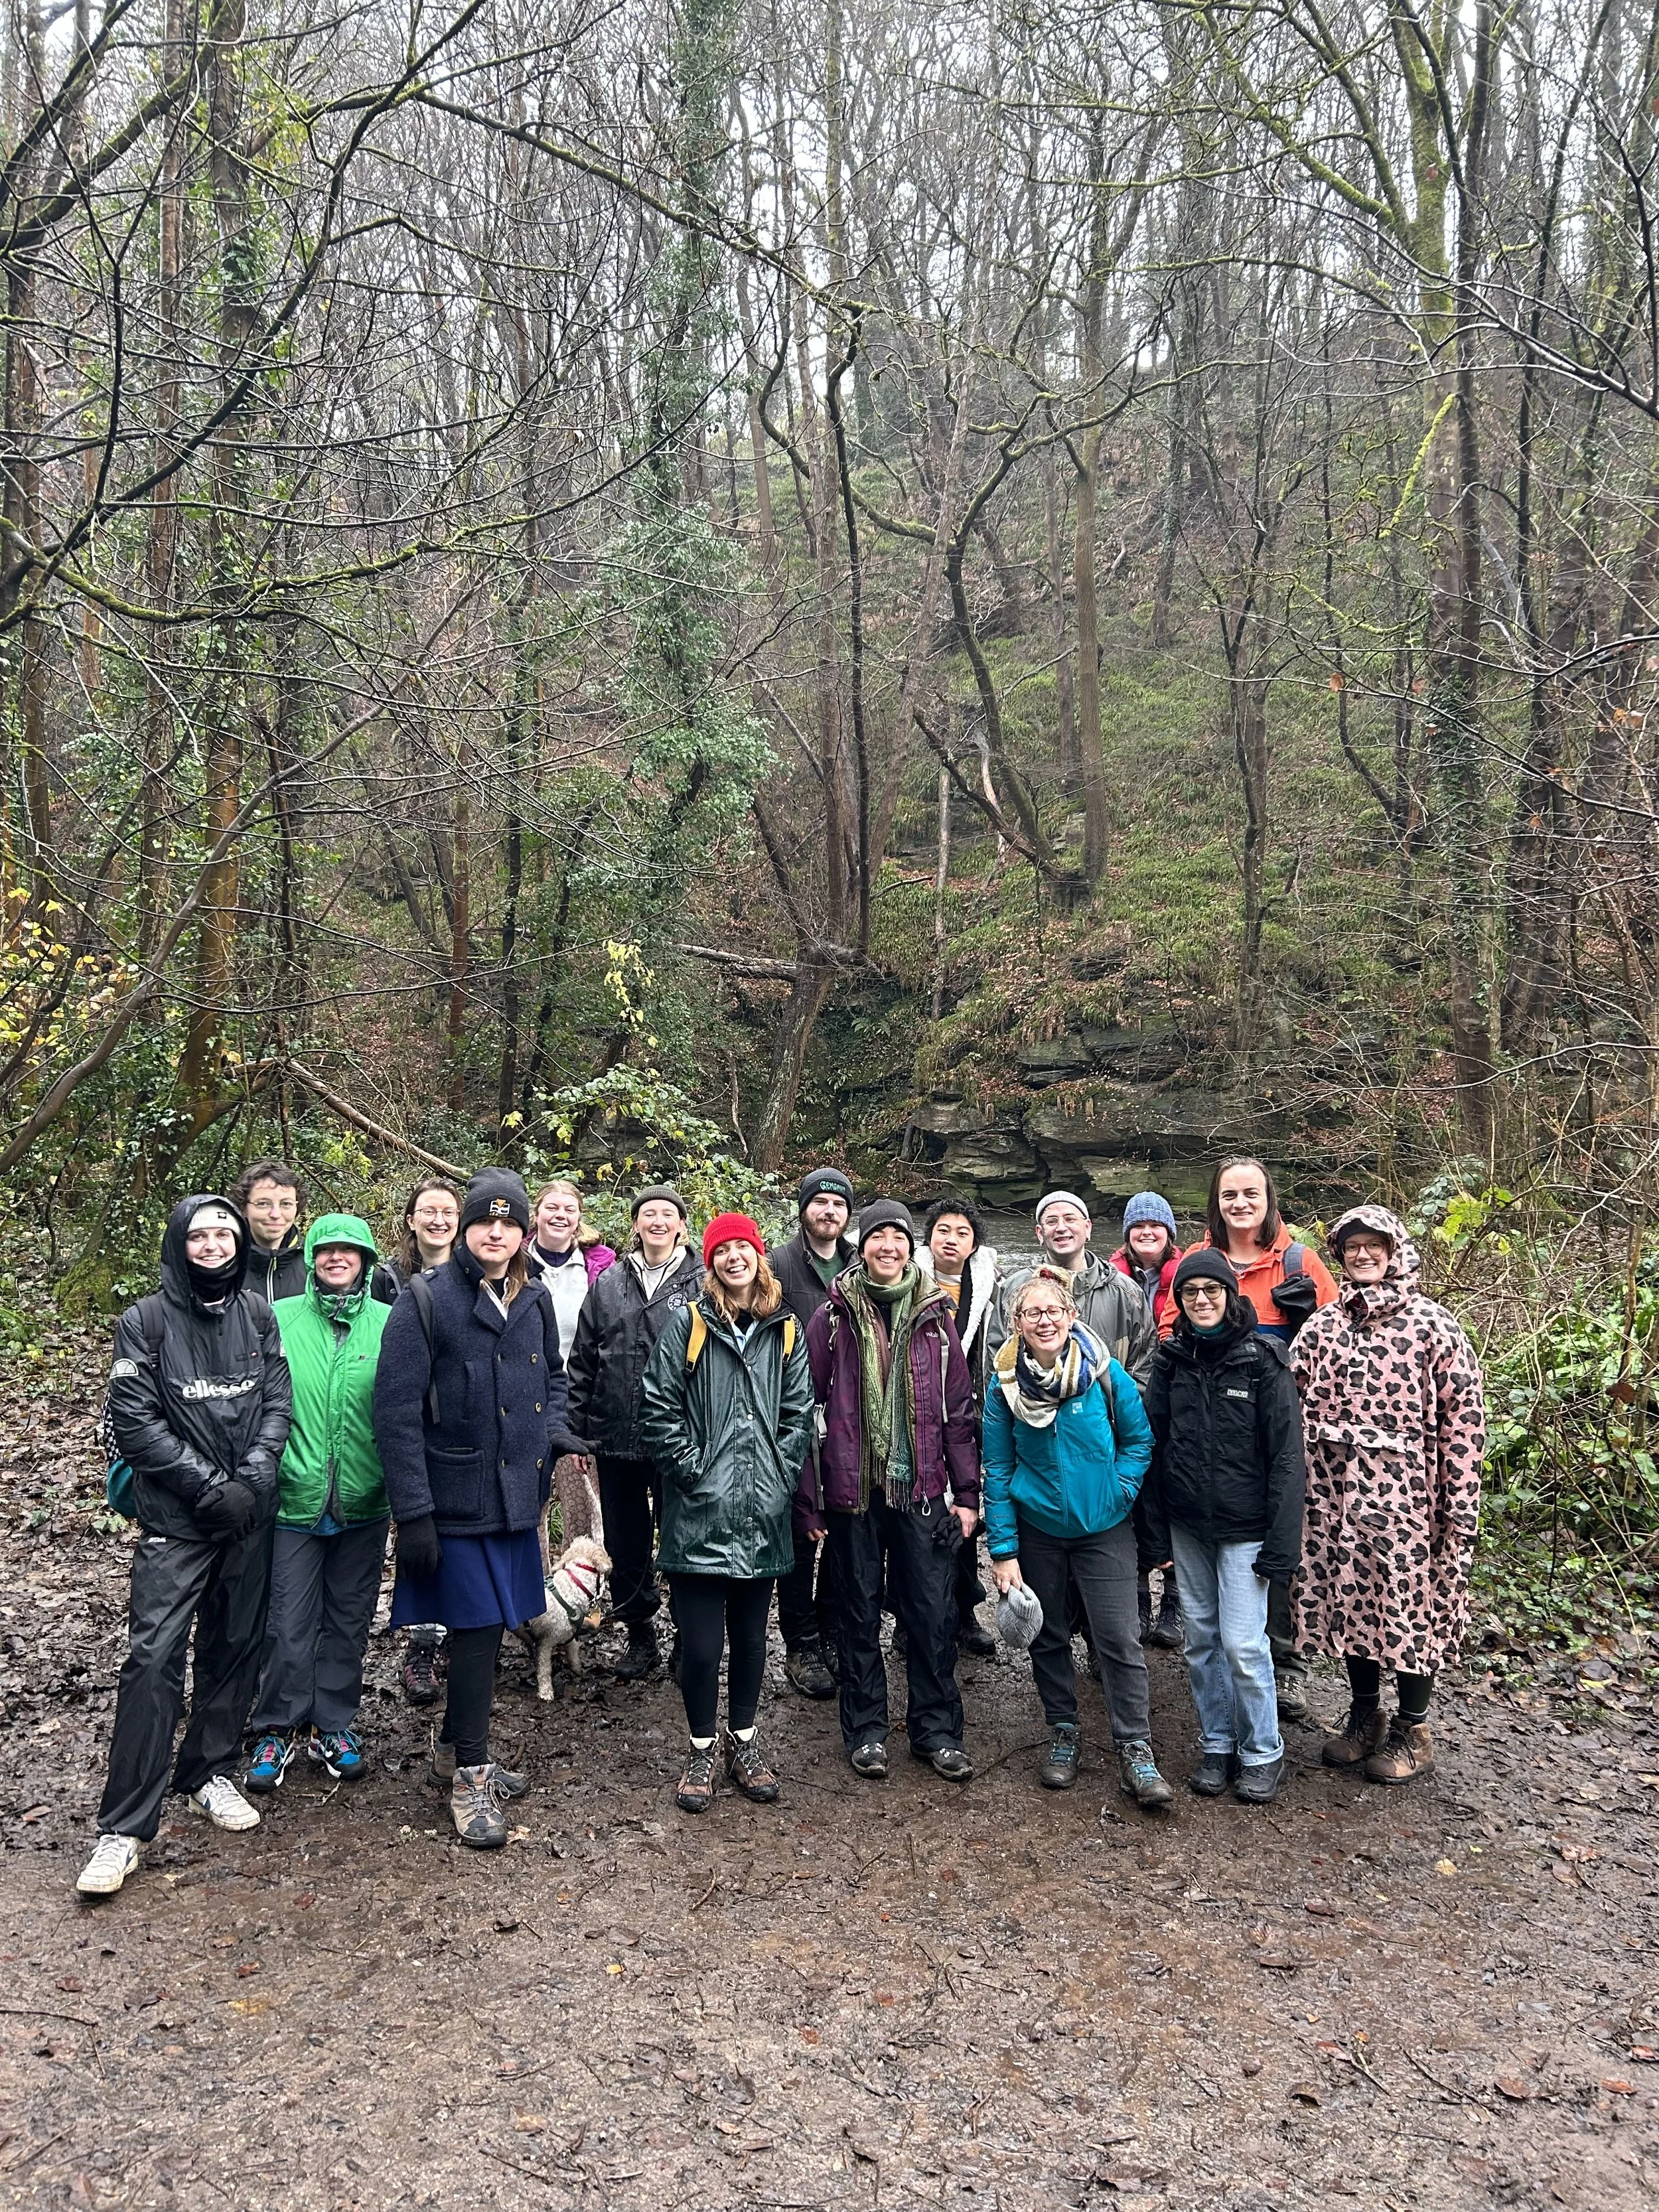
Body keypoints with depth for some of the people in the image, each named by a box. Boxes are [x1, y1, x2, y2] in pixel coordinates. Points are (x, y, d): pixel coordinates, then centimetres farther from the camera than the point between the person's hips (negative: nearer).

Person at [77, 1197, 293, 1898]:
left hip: (248, 1517, 4)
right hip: (173, 1522, -4)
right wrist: (209, 1485, -14)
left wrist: (254, 1476, -11)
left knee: (234, 1648, 11)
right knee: (154, 1658, -8)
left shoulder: (257, 1315, 6)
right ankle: (124, 1826, -2)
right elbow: (135, 1422, -9)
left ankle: (210, 1773, 29)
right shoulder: (146, 1321, -5)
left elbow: (278, 1402, 4)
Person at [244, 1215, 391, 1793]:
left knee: (349, 1621, 13)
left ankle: (333, 1724, 28)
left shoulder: (389, 1324, -1)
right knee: (289, 1624, 4)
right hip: (295, 1501, -1)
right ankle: (278, 1729, 22)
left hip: (364, 1504, 1)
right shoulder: (280, 1319, -3)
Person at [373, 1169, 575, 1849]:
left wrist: (554, 1431, 1)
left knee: (491, 1626, 14)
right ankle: (470, 1778, 12)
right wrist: (412, 1513, -17)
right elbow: (396, 1411, -14)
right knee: (477, 1628, -4)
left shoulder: (534, 1302, 7)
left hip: (517, 1497, 6)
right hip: (456, 1499, -6)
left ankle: (454, 1748, 34)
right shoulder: (426, 1301, -11)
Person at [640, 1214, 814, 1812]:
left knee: (751, 1636, 14)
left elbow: (800, 1413, 7)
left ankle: (743, 1741, 31)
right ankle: (703, 1750, 21)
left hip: (762, 1515, 3)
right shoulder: (688, 1326, -3)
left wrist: (779, 1475, -2)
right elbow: (656, 1407, -6)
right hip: (699, 1514, -3)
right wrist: (691, 1468, -9)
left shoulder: (786, 1331, 7)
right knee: (700, 1643, 1)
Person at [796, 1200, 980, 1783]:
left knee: (934, 1613, 5)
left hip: (921, 1488, 1)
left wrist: (967, 1491, 3)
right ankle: (866, 1729, 24)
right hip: (854, 1488, -1)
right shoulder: (833, 1317, -2)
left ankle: (936, 1729, 20)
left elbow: (959, 1409, 6)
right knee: (860, 1611, 10)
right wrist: (807, 1498, -4)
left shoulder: (934, 1316, 4)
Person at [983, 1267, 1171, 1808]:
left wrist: (1119, 1491, -11)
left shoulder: (1104, 1372, -11)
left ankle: (1136, 1752, 4)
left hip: (1103, 1527, -2)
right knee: (1048, 1636, 12)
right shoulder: (1004, 1385, -7)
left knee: (1118, 1638, -6)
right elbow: (997, 1470, -3)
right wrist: (1003, 1550, -5)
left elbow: (1140, 1438, 2)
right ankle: (1063, 1735, 29)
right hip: (1036, 1528, 2)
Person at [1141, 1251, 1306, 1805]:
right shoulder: (1171, 1360, 4)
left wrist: (1281, 1541, -13)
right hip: (1187, 1525, 4)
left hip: (1243, 1526, -4)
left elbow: (1286, 1454, -9)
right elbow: (1154, 1444, 7)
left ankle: (1263, 1753, 14)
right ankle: (1217, 1745, 25)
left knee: (1242, 1642, -5)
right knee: (1201, 1639, 10)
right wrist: (1157, 1531, 3)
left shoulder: (1263, 1359, -8)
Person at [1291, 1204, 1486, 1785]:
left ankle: (1413, 1732, 23)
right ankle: (1364, 1717, 30)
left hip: (1405, 1494, -4)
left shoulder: (1433, 1325, -6)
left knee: (1412, 1604, 5)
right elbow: (1292, 1403, 6)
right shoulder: (1322, 1327, 6)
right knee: (1348, 1600, 12)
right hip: (1336, 1493, 4)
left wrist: (1460, 1506, -11)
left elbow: (1464, 1417, -8)